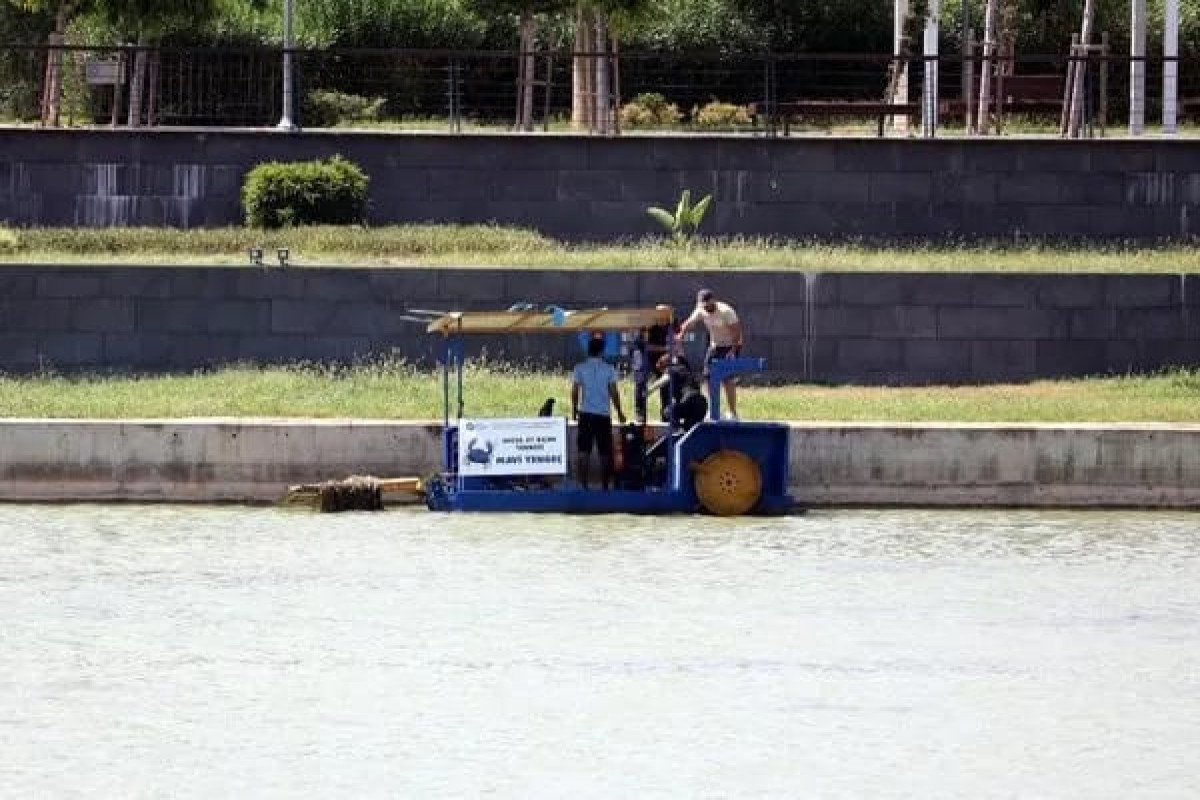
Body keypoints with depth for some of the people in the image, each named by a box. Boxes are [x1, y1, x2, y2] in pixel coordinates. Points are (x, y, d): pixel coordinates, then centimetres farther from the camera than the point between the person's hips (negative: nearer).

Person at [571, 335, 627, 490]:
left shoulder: (580, 368, 0)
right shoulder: (608, 369, -3)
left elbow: (574, 392, 1)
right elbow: (613, 393, -3)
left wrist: (574, 411, 14)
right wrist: (619, 413, 8)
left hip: (585, 414, 0)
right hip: (603, 414, 0)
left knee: (584, 451, 0)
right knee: (605, 451, 9)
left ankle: (583, 483, -8)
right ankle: (605, 483, 11)